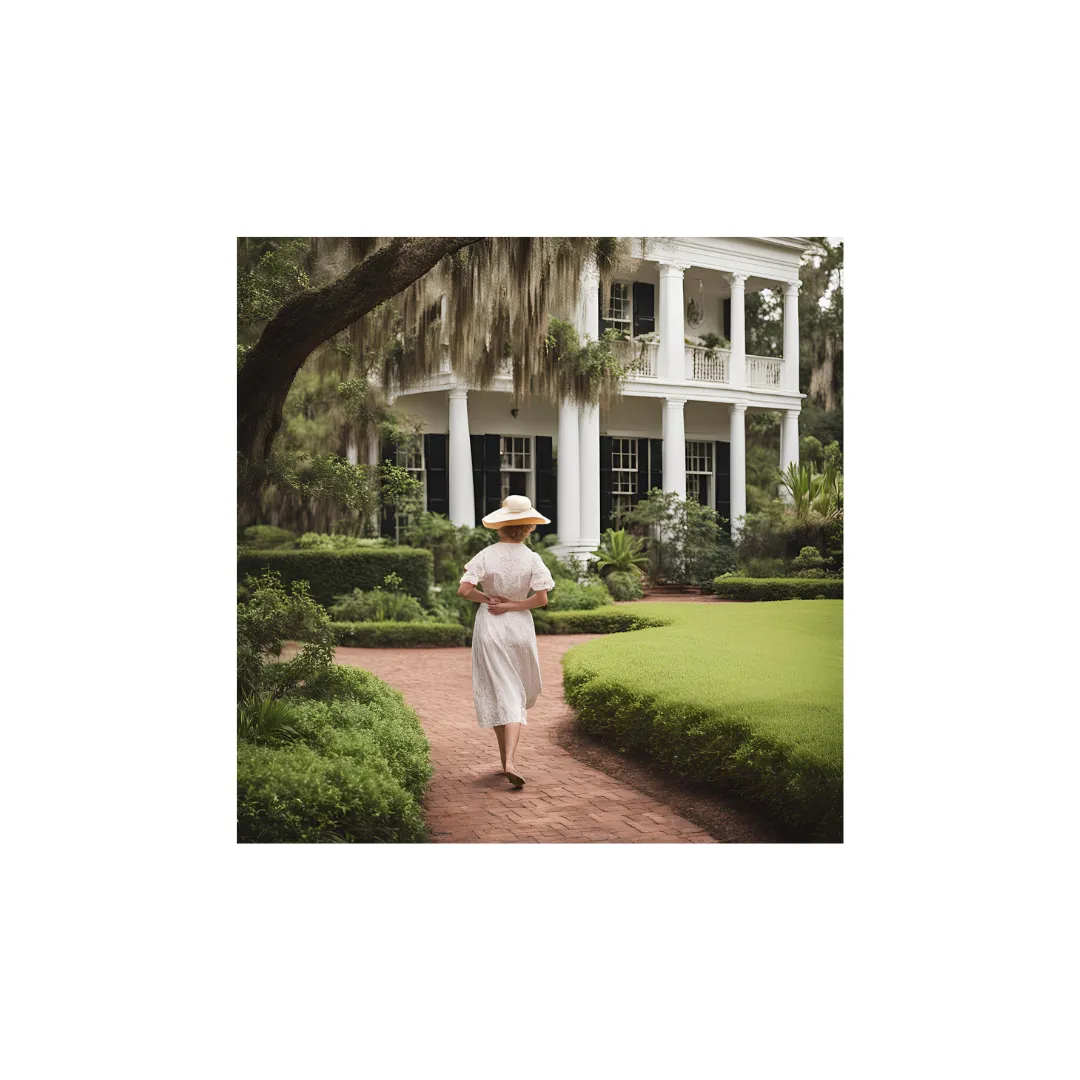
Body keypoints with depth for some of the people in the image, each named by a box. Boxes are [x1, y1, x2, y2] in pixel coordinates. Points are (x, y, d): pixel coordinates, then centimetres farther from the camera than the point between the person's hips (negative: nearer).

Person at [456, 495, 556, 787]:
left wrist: (487, 598, 0)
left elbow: (464, 590, -14)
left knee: (498, 693, 9)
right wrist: (509, 605, -6)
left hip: (489, 629, 0)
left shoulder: (486, 556, -7)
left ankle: (506, 759, 16)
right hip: (519, 629, 0)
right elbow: (541, 598, -12)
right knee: (517, 696, 7)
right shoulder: (532, 559, -7)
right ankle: (510, 761, -9)